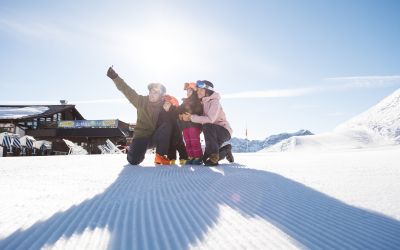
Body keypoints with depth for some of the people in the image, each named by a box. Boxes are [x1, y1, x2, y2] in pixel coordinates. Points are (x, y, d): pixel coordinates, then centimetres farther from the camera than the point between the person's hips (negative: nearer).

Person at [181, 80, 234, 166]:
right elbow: (202, 118, 2)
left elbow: (210, 119, -30)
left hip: (224, 131, -8)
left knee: (207, 126, -36)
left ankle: (214, 159, -28)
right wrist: (187, 116, -14)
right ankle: (226, 150, 28)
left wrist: (191, 117, -27)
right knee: (205, 158, 4)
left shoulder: (214, 102, -17)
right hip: (213, 133, 8)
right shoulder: (203, 103, 8)